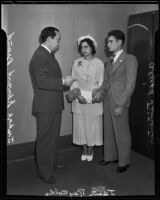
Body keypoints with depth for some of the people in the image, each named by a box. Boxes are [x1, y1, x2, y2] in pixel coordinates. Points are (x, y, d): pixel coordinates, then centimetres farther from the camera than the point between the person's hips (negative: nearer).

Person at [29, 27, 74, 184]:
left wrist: (63, 80, 9)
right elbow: (42, 82, -28)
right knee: (45, 139, 2)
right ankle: (45, 172, 16)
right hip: (46, 107, -11)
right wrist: (63, 81, -22)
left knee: (53, 137, 22)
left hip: (53, 105, 11)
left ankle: (51, 163, 39)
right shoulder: (40, 56, -19)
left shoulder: (47, 54, 15)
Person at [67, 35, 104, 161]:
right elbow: (73, 81, 3)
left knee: (92, 124, 4)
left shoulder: (99, 63, -2)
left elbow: (101, 83, -3)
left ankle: (90, 150, 22)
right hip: (79, 98, 2)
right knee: (80, 124, 6)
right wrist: (78, 95, -13)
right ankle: (84, 150, 23)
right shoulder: (77, 62, 5)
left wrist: (91, 96, -13)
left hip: (93, 99, -2)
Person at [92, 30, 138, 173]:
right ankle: (110, 157, 32)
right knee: (108, 131, 15)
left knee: (122, 133, 4)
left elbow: (130, 85, -12)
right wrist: (100, 91, -5)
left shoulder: (130, 59, -7)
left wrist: (121, 105, -16)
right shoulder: (109, 61, 15)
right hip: (108, 101, 7)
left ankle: (124, 162, 21)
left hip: (120, 102, -6)